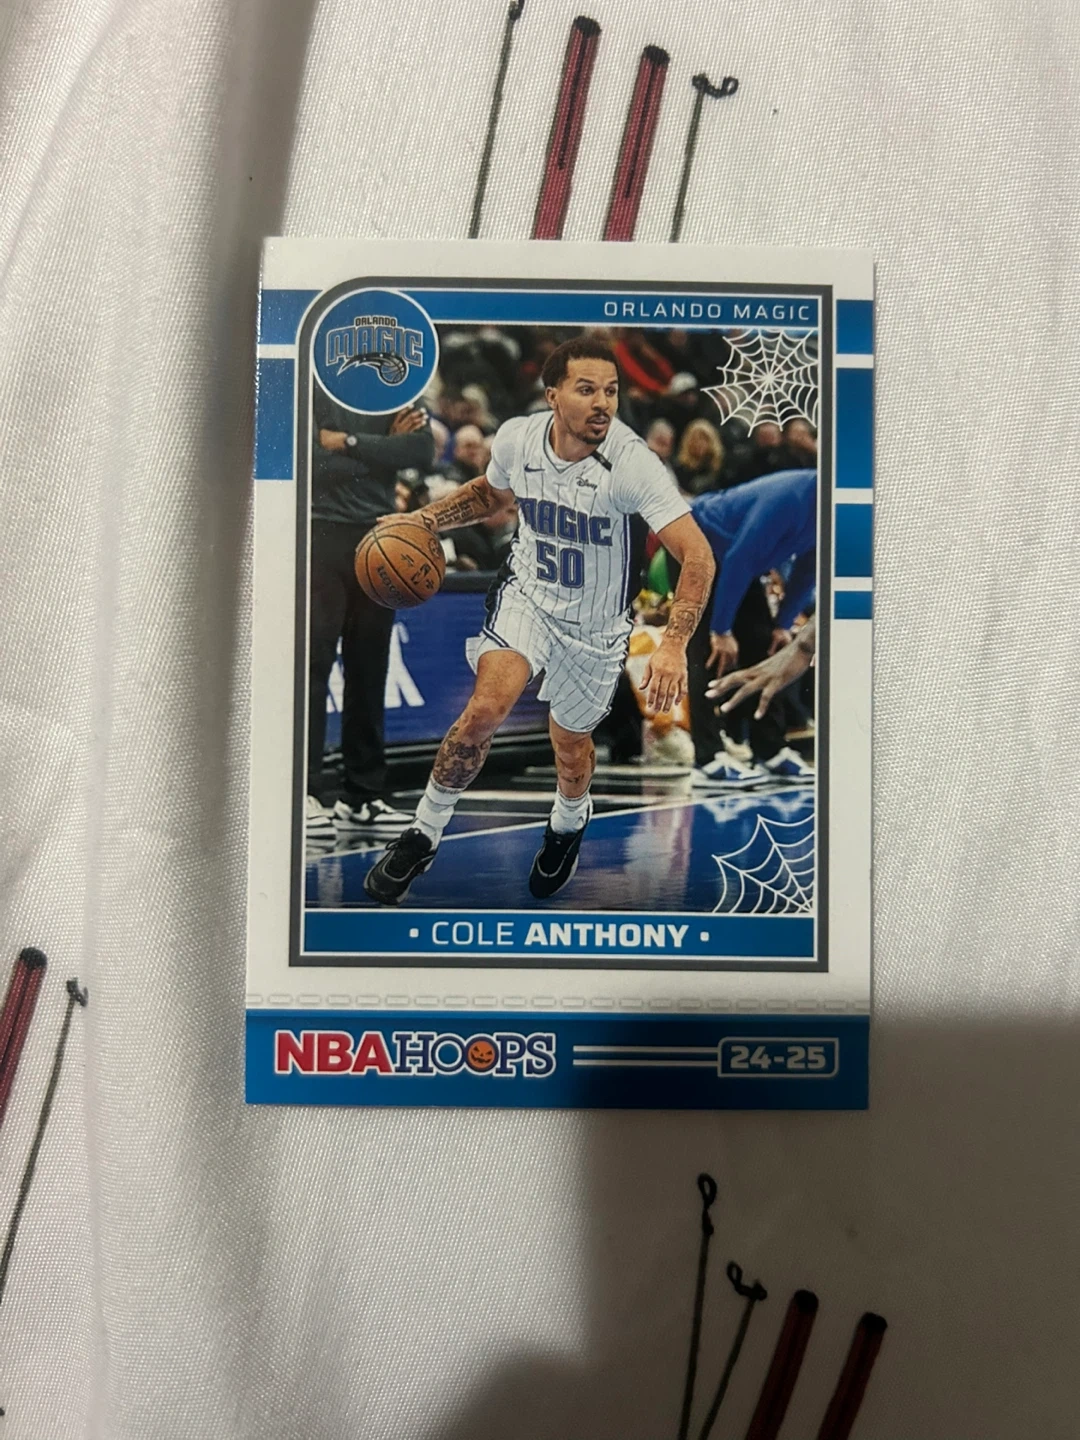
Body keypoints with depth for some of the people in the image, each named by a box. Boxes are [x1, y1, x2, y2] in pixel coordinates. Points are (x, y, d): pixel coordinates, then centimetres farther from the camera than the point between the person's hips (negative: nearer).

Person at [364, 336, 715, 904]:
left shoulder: (631, 462, -28)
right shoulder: (517, 437, -14)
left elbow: (697, 554, -33)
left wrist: (673, 645, -45)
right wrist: (424, 519, -3)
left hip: (595, 626, -1)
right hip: (527, 593, 2)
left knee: (570, 742, 15)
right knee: (485, 709, -21)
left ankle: (568, 821, 52)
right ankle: (423, 834, 2)